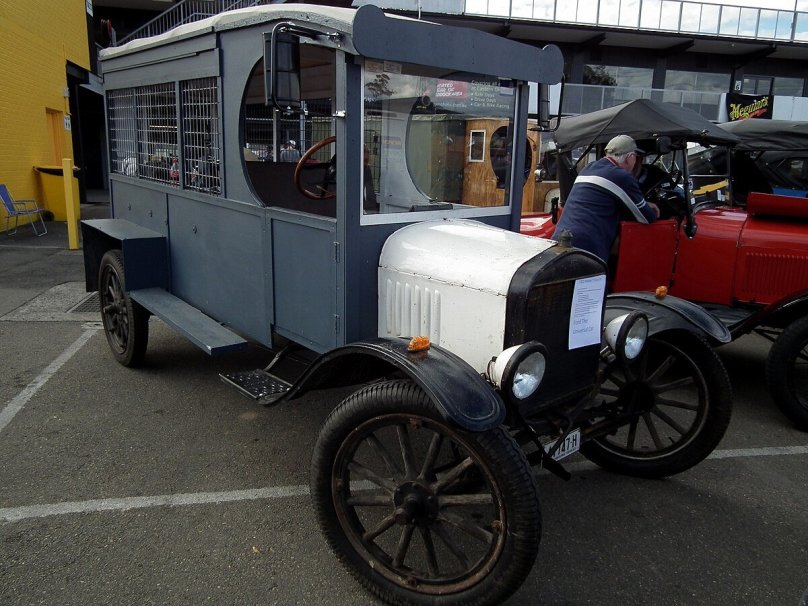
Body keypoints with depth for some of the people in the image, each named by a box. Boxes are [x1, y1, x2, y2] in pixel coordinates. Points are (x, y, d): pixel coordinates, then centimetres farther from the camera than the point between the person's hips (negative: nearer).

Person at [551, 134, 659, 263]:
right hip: (584, 249, -8)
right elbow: (646, 218, 7)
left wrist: (646, 205, 34)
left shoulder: (588, 169, 21)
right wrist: (654, 213, 30)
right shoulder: (622, 177, -3)